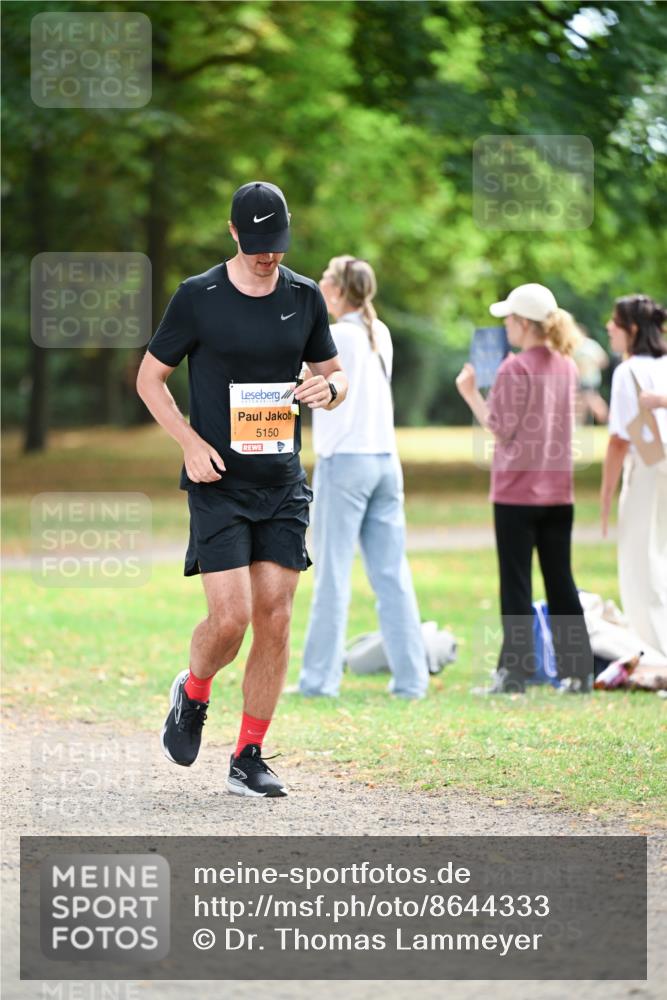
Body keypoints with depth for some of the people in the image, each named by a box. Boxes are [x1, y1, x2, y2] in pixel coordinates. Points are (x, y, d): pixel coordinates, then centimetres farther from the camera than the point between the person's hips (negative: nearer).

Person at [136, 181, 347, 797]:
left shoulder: (305, 297, 7)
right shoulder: (198, 297, -4)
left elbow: (336, 374, 18)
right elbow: (150, 378, 3)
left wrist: (329, 387, -7)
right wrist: (191, 442, -11)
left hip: (284, 486, 4)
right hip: (219, 484, -4)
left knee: (275, 620, -1)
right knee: (231, 617, -13)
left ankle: (249, 758, 9)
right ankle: (192, 695, 19)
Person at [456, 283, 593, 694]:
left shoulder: (515, 369, -14)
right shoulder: (566, 366, 8)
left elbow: (500, 428, -13)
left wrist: (470, 392, -2)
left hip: (518, 490, -6)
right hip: (559, 490, 6)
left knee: (516, 582, -1)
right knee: (561, 581, 10)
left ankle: (515, 671, -2)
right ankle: (578, 670, 9)